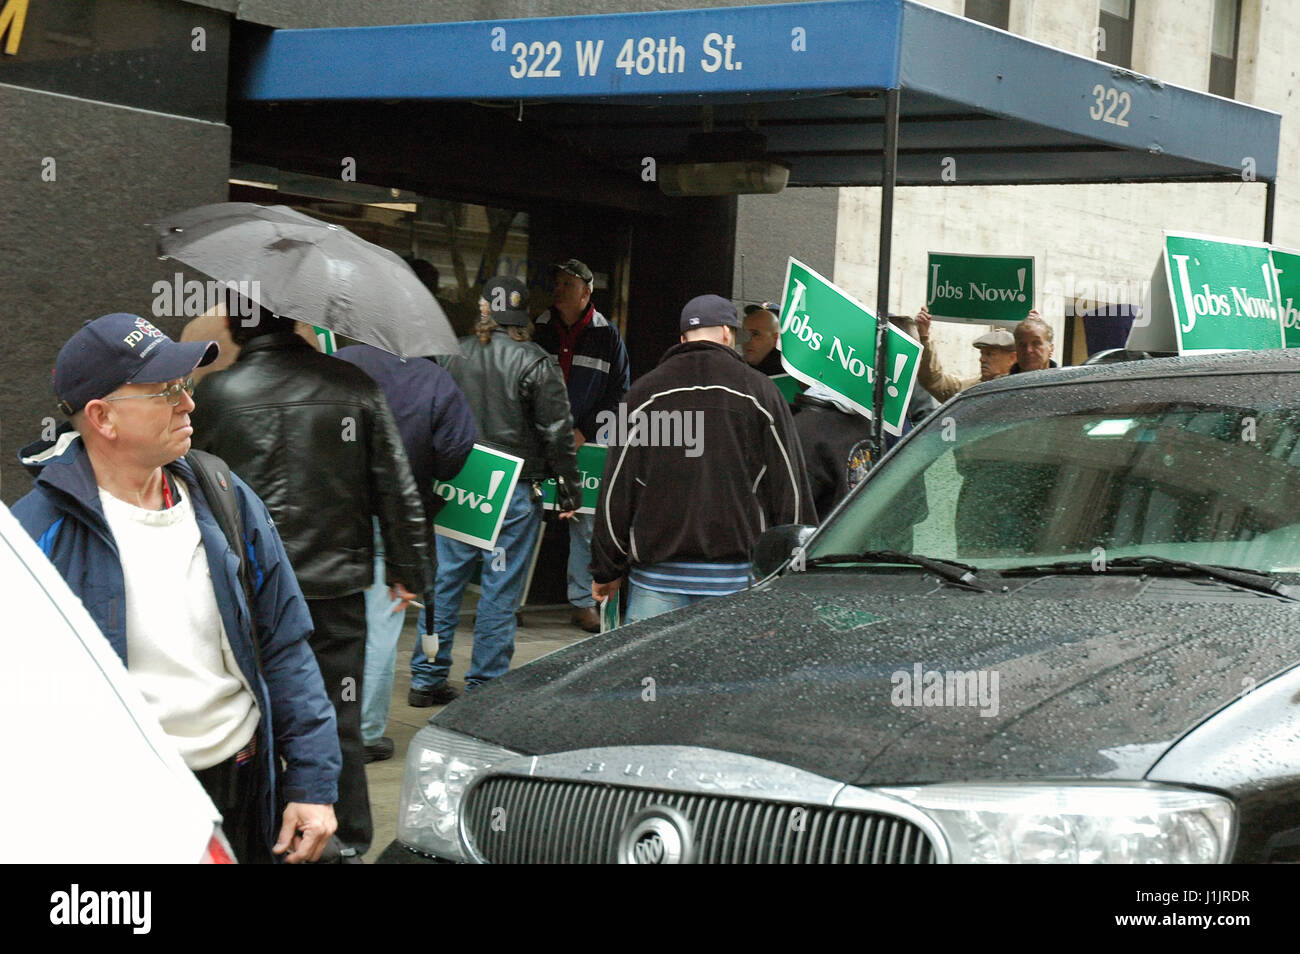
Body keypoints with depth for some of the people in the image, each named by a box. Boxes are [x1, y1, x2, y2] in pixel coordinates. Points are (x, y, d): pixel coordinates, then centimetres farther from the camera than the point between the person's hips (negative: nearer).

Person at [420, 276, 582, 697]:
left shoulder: (454, 355, 4)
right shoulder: (536, 363, -9)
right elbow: (558, 434, -8)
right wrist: (569, 492, 1)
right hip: (514, 494, -4)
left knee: (444, 580, 12)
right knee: (500, 590, 3)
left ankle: (427, 678, 17)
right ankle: (484, 686, 6)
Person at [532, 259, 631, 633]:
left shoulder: (607, 336, 5)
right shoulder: (538, 330, 7)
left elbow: (619, 392, 4)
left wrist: (585, 431, -6)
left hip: (586, 444, 0)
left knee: (586, 522, 2)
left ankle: (582, 601, 11)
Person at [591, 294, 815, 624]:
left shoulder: (644, 392, 6)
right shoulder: (759, 390, 3)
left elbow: (615, 491, 6)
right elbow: (791, 489, 2)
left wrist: (606, 571, 13)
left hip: (657, 574, 1)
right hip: (734, 576, -1)